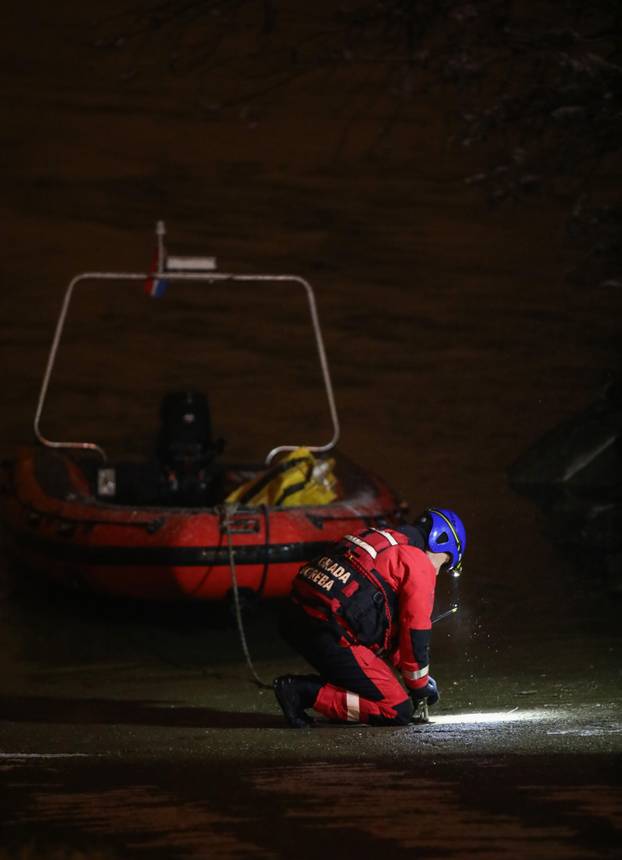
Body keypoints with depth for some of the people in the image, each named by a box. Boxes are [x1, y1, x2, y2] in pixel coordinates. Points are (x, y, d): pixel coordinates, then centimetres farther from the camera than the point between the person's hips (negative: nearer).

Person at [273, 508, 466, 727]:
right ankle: (305, 693, -13)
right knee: (398, 711, -4)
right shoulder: (420, 566, 1)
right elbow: (416, 633, 2)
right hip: (328, 633, -9)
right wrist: (419, 686, 17)